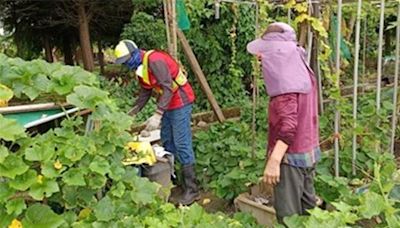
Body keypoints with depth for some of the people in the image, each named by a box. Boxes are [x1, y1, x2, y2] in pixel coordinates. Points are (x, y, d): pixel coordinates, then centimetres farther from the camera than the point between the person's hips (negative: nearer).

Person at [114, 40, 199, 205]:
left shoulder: (154, 61, -23)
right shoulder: (140, 67, 8)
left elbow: (168, 88, -29)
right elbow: (145, 92, 16)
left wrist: (157, 115, -34)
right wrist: (132, 113, 10)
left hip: (180, 101, -10)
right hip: (167, 102, 10)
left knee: (182, 144, -10)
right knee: (167, 142, 15)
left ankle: (191, 189, -4)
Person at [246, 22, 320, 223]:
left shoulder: (286, 82, -21)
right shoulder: (301, 71, 7)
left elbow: (288, 126, -29)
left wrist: (274, 161, -30)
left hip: (291, 155, -10)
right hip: (308, 151, 10)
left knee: (288, 215, 3)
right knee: (307, 208, 21)